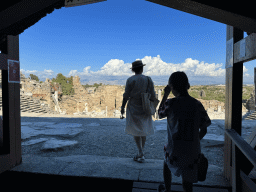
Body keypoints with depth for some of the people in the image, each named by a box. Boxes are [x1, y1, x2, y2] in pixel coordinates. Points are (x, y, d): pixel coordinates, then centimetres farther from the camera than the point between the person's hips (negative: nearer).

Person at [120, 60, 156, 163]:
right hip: (145, 109, 3)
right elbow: (152, 96, -1)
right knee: (143, 131, 15)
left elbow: (126, 95, -9)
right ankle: (142, 153, 27)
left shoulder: (130, 80, -9)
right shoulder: (148, 79, -2)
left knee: (135, 131, 5)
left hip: (133, 108, -3)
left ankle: (141, 154, 2)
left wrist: (123, 106, 3)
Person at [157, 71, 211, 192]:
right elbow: (204, 130, 0)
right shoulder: (197, 105, -6)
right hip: (193, 152, 2)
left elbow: (160, 114, 5)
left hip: (174, 151, -1)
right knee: (187, 182, 17)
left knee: (167, 164, 31)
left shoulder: (170, 103, -16)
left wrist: (165, 95, 7)